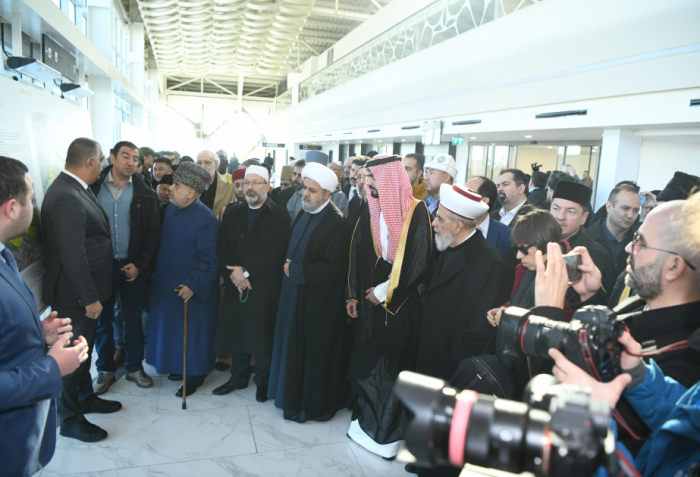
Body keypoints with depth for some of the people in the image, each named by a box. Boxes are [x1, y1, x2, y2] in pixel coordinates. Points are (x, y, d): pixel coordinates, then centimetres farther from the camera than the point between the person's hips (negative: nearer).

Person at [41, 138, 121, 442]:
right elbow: (73, 255, -27)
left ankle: (85, 397, 44)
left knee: (84, 349, 24)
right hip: (74, 296, -10)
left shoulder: (75, 189, 6)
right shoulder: (66, 198, -26)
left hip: (86, 291, 10)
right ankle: (70, 419, 25)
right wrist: (90, 298, -21)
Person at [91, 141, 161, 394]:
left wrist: (139, 264, -7)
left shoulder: (144, 193, 1)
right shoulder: (94, 187, 0)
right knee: (102, 320, 11)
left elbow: (153, 233, 0)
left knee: (133, 319, 11)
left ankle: (134, 366, 27)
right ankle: (105, 369, 28)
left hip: (132, 267, 0)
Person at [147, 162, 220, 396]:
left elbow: (210, 260, -21)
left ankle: (194, 375, 25)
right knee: (172, 328, 19)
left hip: (192, 289, -8)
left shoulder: (205, 219, -23)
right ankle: (179, 366, 39)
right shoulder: (171, 209, 1)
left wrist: (193, 286, -21)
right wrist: (156, 270, 13)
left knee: (192, 333, 7)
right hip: (168, 283, 8)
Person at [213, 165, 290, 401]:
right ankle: (238, 377, 29)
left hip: (265, 287, -4)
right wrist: (233, 275, -10)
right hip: (236, 285, 4)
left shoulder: (279, 216, -3)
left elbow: (276, 252, -13)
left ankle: (263, 381, 22)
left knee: (263, 334, 3)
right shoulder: (231, 213, 11)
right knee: (236, 330, 10)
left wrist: (246, 271, -15)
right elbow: (222, 248, 5)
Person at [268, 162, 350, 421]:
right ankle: (294, 397, 36)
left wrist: (294, 270, -17)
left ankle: (315, 404, 26)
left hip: (319, 302, -8)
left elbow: (331, 268, -23)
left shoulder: (336, 223, -20)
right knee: (294, 348, 18)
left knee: (315, 353, 6)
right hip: (296, 296, 8)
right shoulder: (304, 215, 7)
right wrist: (289, 264, 2)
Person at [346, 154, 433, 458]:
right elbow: (356, 253, 8)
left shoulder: (416, 211, -11)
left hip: (401, 303, -4)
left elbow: (420, 260, -15)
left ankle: (389, 430, 23)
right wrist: (353, 294, 6)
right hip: (370, 298, 5)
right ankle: (366, 417, 31)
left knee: (395, 362, 5)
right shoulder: (369, 209, 4)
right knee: (365, 358, 10)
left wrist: (387, 290, -14)